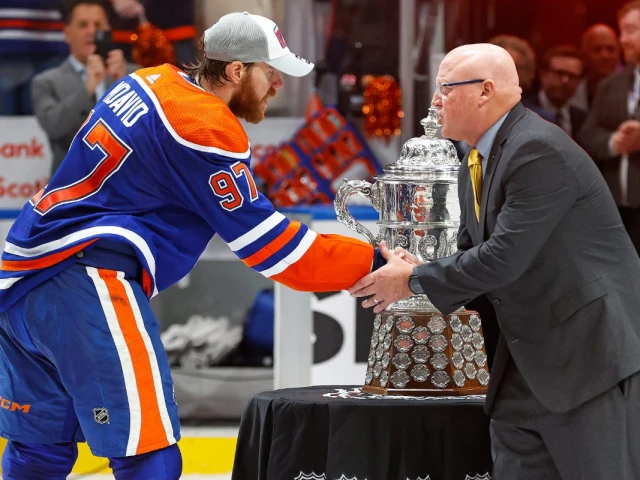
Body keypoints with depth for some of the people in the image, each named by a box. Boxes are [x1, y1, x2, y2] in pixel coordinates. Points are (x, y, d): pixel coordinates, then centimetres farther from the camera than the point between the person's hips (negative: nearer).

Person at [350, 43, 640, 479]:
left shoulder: (541, 151, -19)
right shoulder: (474, 168, 11)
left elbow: (504, 257, -24)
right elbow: (473, 255, 16)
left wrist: (414, 280, -12)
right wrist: (418, 272, -6)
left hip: (592, 355, -9)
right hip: (528, 361, 10)